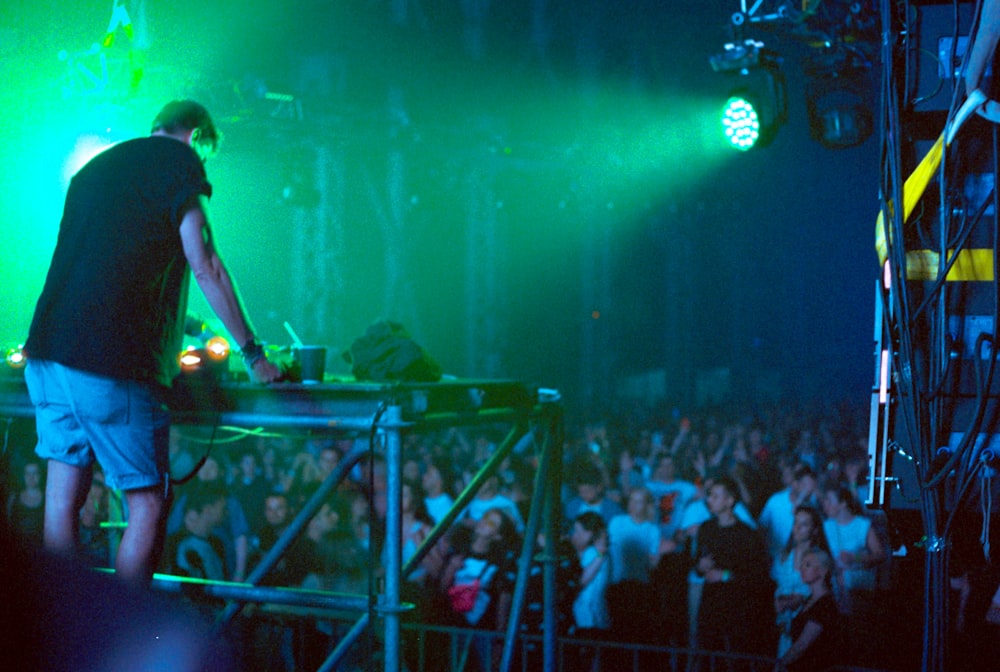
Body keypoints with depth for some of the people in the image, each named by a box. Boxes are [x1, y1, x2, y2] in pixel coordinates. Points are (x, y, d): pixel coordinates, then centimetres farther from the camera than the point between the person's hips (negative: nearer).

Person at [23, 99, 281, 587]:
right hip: (110, 363, -8)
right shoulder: (178, 162, 2)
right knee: (147, 503, -1)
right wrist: (252, 353, 4)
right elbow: (205, 268, -3)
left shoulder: (95, 167, 25)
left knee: (63, 499, 7)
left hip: (48, 349, 8)